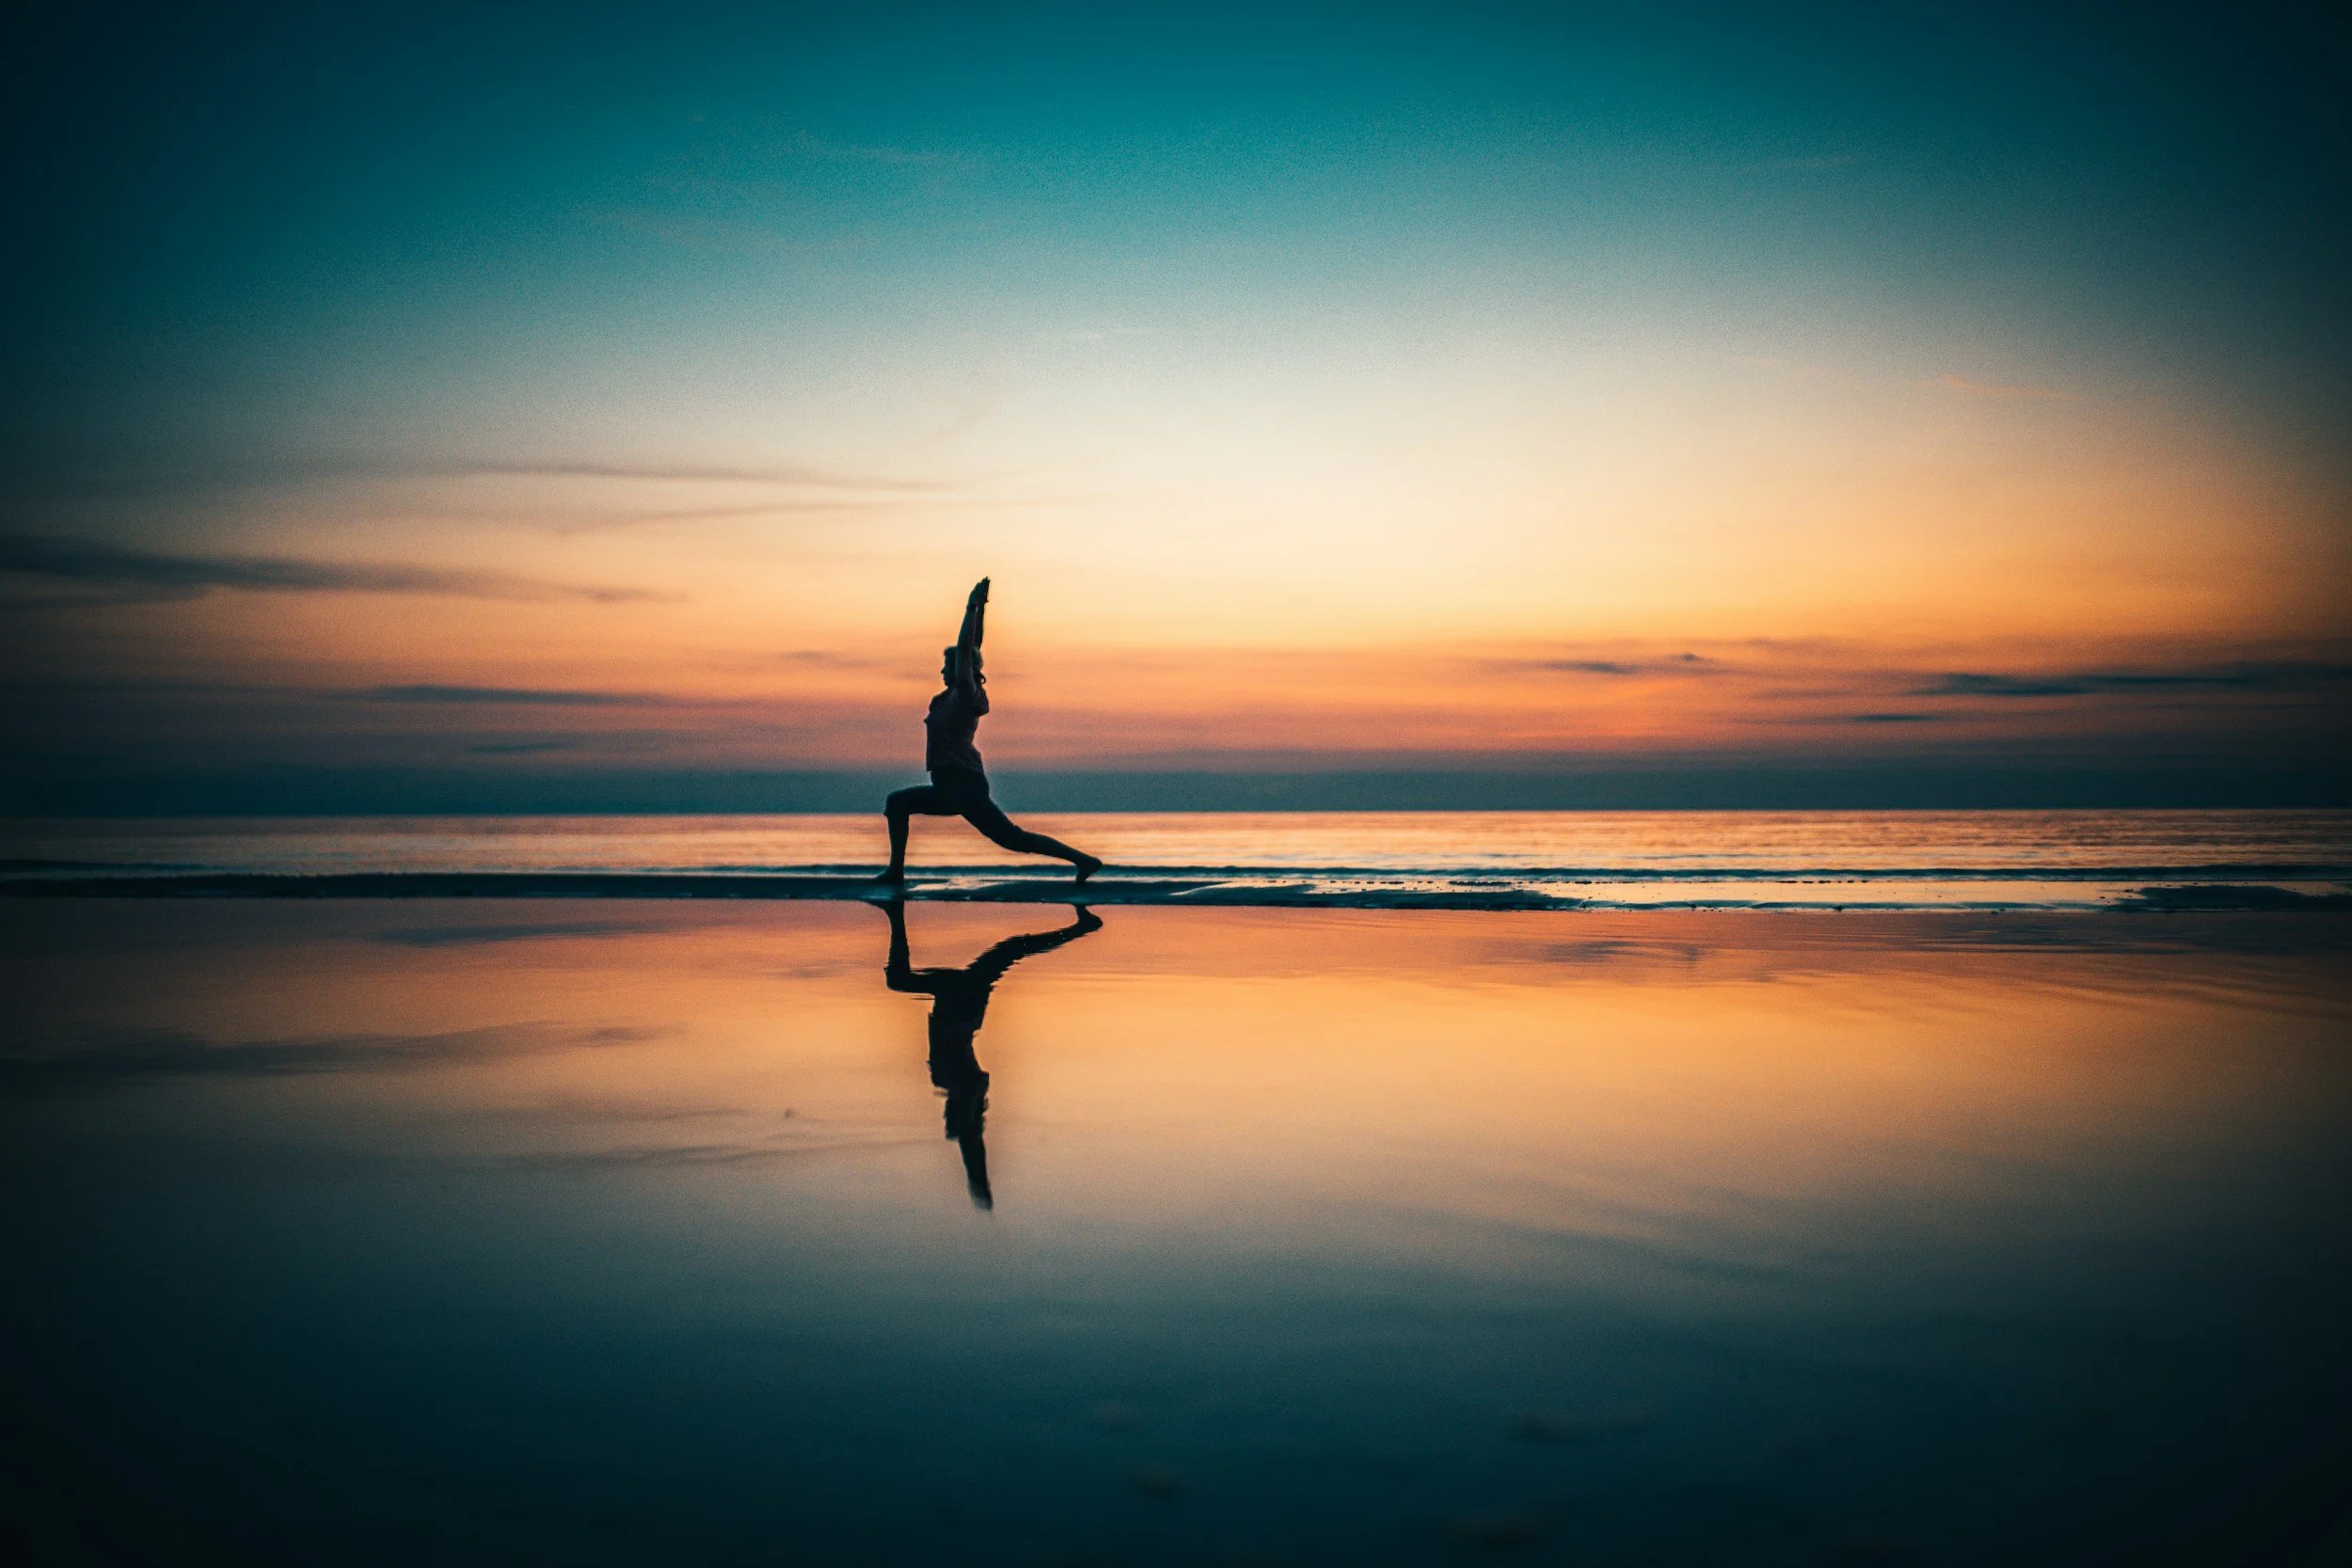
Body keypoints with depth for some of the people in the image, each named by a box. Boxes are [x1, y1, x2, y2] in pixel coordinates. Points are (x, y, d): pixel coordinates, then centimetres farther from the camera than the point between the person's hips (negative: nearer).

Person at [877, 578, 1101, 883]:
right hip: (952, 788, 10)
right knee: (896, 802, 18)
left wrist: (972, 609, -11)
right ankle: (896, 870, 16)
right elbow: (970, 649, 19)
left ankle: (1082, 859, -16)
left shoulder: (965, 694, -8)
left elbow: (964, 649, -16)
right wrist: (979, 608, 23)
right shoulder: (952, 696, 15)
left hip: (964, 785, -10)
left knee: (1012, 838, -14)